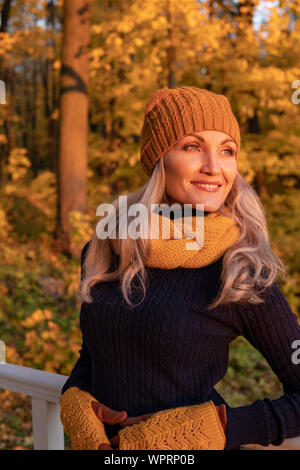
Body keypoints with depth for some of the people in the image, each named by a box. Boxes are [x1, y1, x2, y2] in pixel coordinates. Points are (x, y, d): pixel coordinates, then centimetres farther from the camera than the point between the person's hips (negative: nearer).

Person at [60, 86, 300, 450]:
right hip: (106, 442, 4)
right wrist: (74, 401, -9)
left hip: (190, 446, -4)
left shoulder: (240, 274, -17)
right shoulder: (102, 251, -6)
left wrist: (221, 428, -21)